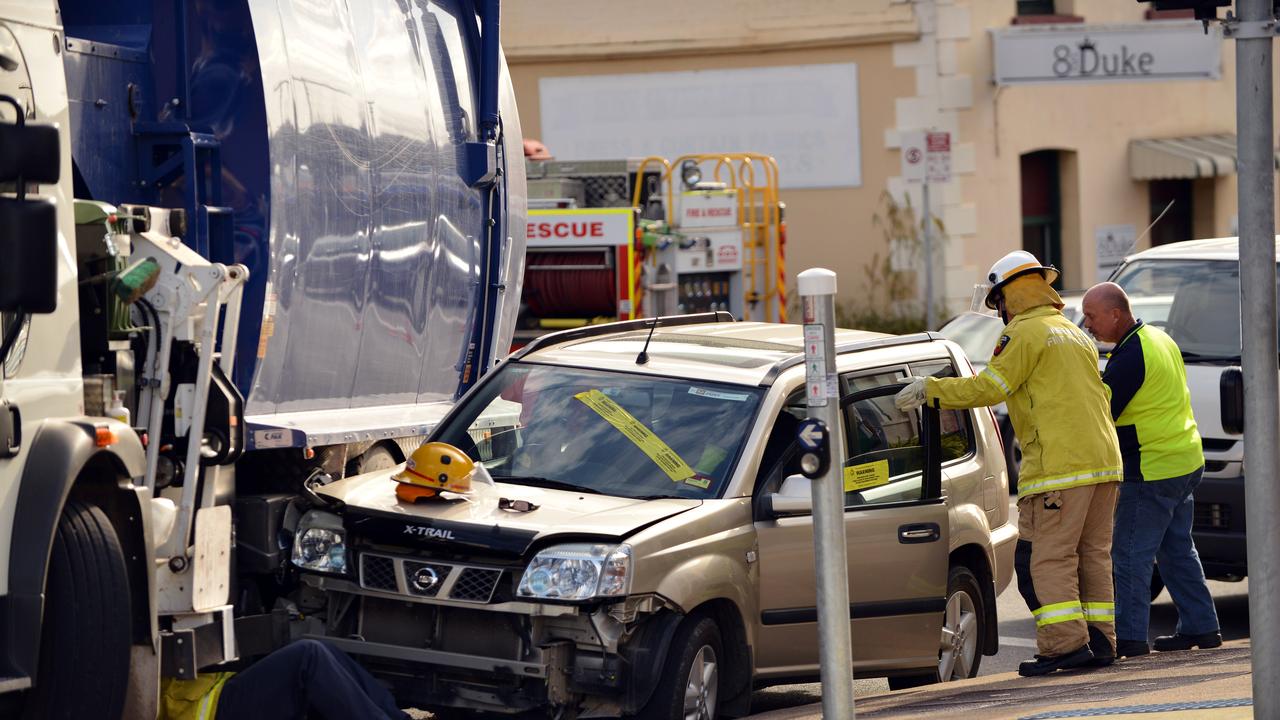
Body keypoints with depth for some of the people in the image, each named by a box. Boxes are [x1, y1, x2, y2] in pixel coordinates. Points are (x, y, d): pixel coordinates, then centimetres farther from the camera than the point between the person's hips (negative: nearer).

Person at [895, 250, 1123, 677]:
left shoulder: (1026, 333, -4)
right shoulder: (1075, 335, 24)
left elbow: (989, 387, -10)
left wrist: (929, 390, -1)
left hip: (1059, 465, -9)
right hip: (1103, 461, 9)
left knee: (1047, 557, -7)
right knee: (1093, 555, 11)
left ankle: (1066, 642, -13)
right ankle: (1100, 641, 11)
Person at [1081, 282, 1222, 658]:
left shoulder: (1129, 357, -20)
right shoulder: (1160, 338, 11)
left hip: (1151, 470, -10)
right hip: (1186, 461, 10)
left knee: (1130, 556, -5)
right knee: (1178, 550, 17)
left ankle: (1129, 637, -5)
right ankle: (1200, 627, 20)